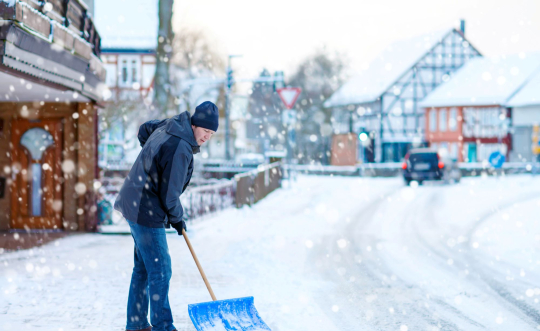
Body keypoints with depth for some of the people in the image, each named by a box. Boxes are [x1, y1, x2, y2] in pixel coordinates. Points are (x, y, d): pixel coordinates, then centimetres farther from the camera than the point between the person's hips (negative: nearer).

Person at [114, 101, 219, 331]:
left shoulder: (172, 125, 5)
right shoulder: (180, 148, -24)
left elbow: (144, 130, 27)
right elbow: (169, 193, -18)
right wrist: (177, 218, -1)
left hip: (134, 204, 11)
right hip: (146, 211, -11)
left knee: (143, 267, 17)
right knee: (160, 270, -5)